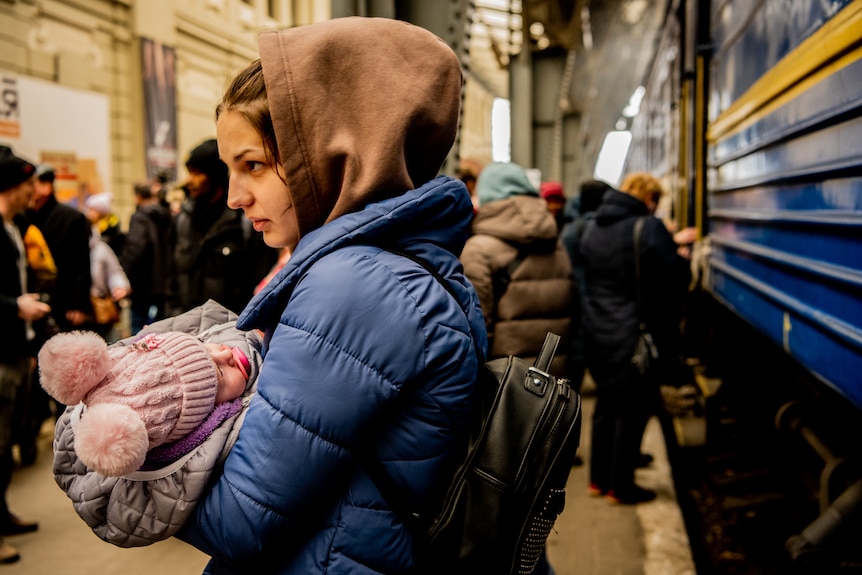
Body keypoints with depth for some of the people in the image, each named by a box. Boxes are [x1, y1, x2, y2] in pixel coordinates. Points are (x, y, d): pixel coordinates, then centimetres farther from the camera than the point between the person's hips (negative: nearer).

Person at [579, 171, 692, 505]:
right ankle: (621, 487, 14)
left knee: (606, 403, 19)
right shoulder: (649, 229, -16)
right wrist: (681, 259, 8)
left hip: (597, 332, 7)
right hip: (635, 337, -7)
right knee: (634, 410, 5)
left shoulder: (593, 228, 7)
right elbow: (675, 280, -16)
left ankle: (599, 478, 28)